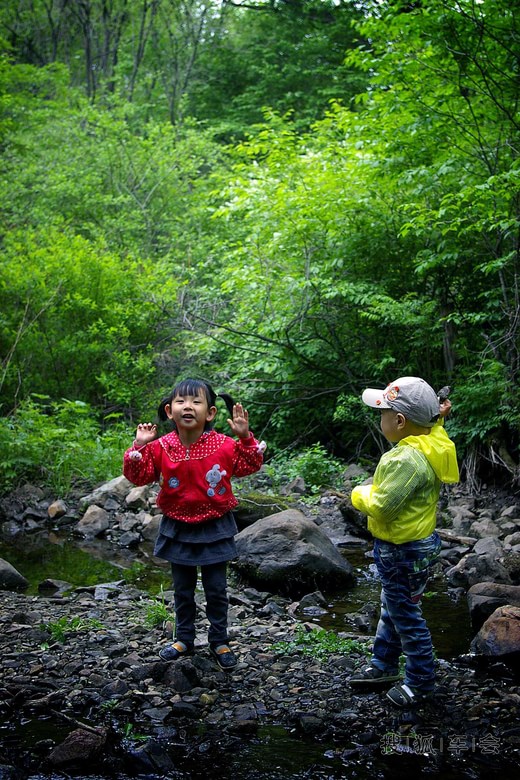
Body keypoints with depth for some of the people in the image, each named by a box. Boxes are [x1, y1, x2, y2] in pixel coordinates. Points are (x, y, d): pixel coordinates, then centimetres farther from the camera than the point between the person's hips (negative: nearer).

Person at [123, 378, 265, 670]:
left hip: (214, 529, -2)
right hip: (178, 529, 2)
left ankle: (219, 641, 24)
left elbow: (250, 466, -6)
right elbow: (138, 475, -5)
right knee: (183, 589, 15)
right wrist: (139, 447, -18)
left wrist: (245, 438, -21)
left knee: (217, 589, 9)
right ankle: (184, 639, 31)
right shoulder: (161, 448, -9)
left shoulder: (224, 445, -12)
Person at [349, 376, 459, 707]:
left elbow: (381, 506, -29)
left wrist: (360, 494, -8)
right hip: (420, 542, 10)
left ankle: (421, 682, 23)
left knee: (407, 617, 7)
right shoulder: (433, 442, -2)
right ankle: (384, 666, 41)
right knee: (392, 609, 25)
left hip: (403, 552, -10)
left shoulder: (406, 459, -31)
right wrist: (436, 419, 9)